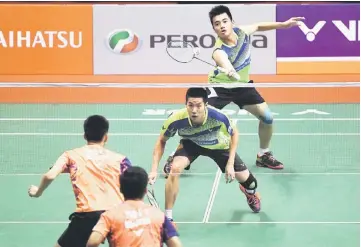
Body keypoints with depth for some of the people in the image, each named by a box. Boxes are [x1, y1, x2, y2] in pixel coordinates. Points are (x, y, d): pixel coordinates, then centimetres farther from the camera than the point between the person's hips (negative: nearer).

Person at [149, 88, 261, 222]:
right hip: (190, 144, 0)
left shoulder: (218, 117, -40)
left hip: (218, 144, 0)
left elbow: (234, 133, -16)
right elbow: (161, 142, -17)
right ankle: (168, 217, -11)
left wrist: (230, 164, -20)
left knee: (244, 178, 4)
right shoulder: (176, 119, -38)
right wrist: (154, 169, -26)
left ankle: (251, 192, 47)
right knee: (175, 168, -27)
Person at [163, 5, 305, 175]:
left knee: (267, 117, 1)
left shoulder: (242, 31, -18)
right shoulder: (219, 51, -36)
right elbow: (225, 64, -60)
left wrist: (284, 24, 2)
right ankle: (175, 157, -1)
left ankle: (263, 155, 24)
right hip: (220, 87, -5)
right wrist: (229, 71, -83)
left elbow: (258, 26, 6)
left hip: (242, 85, 6)